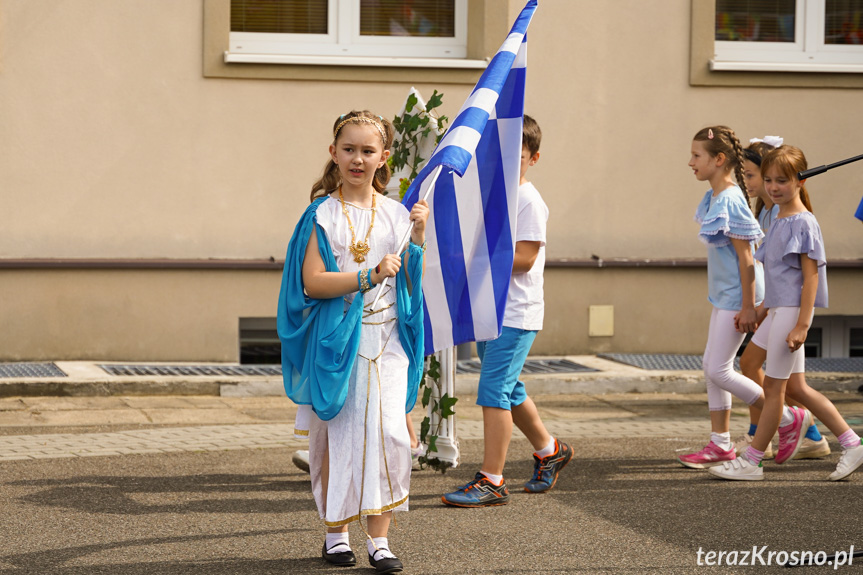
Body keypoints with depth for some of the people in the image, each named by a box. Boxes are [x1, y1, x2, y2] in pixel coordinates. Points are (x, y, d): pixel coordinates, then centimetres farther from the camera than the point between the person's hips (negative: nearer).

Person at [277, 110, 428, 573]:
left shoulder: (395, 214, 8)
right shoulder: (322, 214, -2)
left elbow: (413, 282, 11)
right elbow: (312, 282, -11)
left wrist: (417, 236, -2)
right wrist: (368, 277, -20)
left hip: (386, 339, 2)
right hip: (335, 340, -2)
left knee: (388, 432, -9)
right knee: (337, 436, 6)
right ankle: (336, 532, 20)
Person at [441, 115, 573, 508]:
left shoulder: (529, 202, -11)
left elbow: (523, 258, -19)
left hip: (516, 315, -9)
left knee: (493, 390, -12)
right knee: (508, 390, 17)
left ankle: (491, 481, -9)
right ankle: (549, 451, 37)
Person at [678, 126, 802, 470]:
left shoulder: (731, 201, -21)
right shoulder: (715, 198, 9)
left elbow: (745, 256, -21)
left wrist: (748, 307, -19)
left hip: (737, 296, -10)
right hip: (723, 296, 10)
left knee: (718, 370, -5)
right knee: (712, 367, 11)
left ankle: (787, 417, 7)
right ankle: (720, 445, 18)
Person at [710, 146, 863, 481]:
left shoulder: (803, 223, -13)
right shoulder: (778, 223, 13)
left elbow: (811, 275, -16)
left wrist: (802, 324, -20)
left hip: (793, 311, -10)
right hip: (778, 309, 10)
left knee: (774, 387, -2)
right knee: (794, 387, 11)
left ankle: (751, 462, 4)